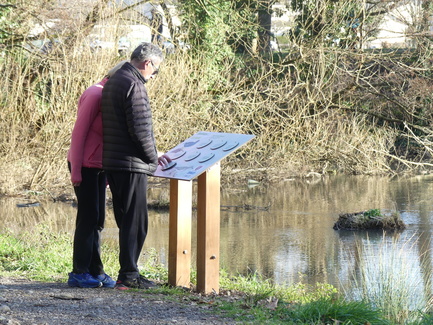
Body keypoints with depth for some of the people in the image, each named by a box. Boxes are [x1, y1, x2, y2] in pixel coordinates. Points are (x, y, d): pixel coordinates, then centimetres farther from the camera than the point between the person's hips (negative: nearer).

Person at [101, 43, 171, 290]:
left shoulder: (114, 82, 17)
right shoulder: (133, 85, -15)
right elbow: (140, 129, -20)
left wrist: (153, 154, 21)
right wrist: (153, 156, -6)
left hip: (113, 163, 10)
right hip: (132, 164, -10)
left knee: (126, 220, 15)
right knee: (135, 221, -3)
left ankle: (128, 272, 20)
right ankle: (129, 275, 0)